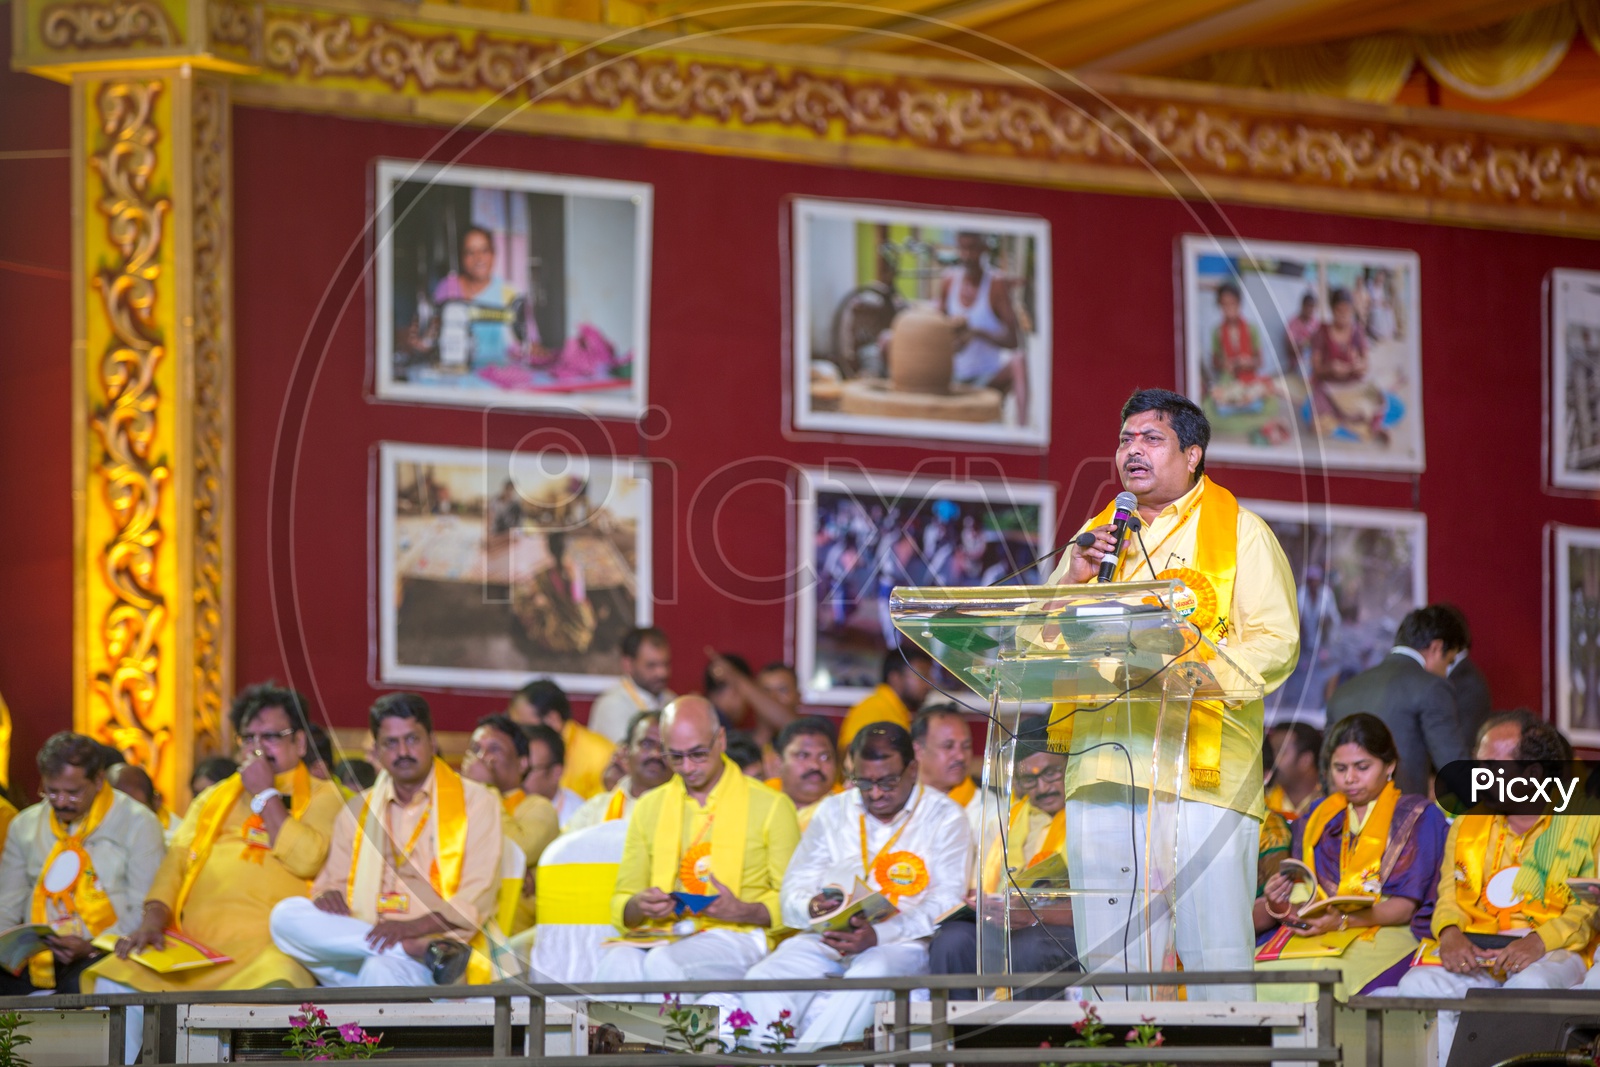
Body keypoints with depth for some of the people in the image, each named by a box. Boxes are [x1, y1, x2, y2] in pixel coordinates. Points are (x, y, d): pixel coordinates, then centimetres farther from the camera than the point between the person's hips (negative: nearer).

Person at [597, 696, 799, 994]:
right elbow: (621, 903, 21)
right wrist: (641, 906, -4)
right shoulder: (649, 808, 20)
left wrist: (741, 911, -14)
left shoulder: (771, 806, 8)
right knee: (618, 961, -35)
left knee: (664, 962, -38)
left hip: (737, 936, -3)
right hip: (661, 936, 3)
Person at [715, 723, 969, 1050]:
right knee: (763, 979, -26)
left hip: (901, 941, -4)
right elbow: (794, 891, 15)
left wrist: (879, 935, -21)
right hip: (826, 938, 4)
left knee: (871, 973, -39)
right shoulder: (834, 811, 18)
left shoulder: (944, 817, 5)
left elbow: (944, 904, -6)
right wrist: (811, 908, -12)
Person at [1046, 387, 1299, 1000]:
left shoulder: (1240, 533, 8)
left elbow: (1276, 646, -2)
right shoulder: (1100, 534, 23)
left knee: (1216, 955, -9)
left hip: (1203, 769, -5)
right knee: (1108, 955, 1)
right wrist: (1073, 579, -1)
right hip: (1104, 767, 5)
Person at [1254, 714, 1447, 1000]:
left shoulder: (1419, 816, 6)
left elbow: (1405, 906, -4)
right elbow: (1306, 899, 14)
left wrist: (1343, 921, -20)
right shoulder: (1317, 820, 21)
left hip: (1386, 933, -4)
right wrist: (1282, 906, -11)